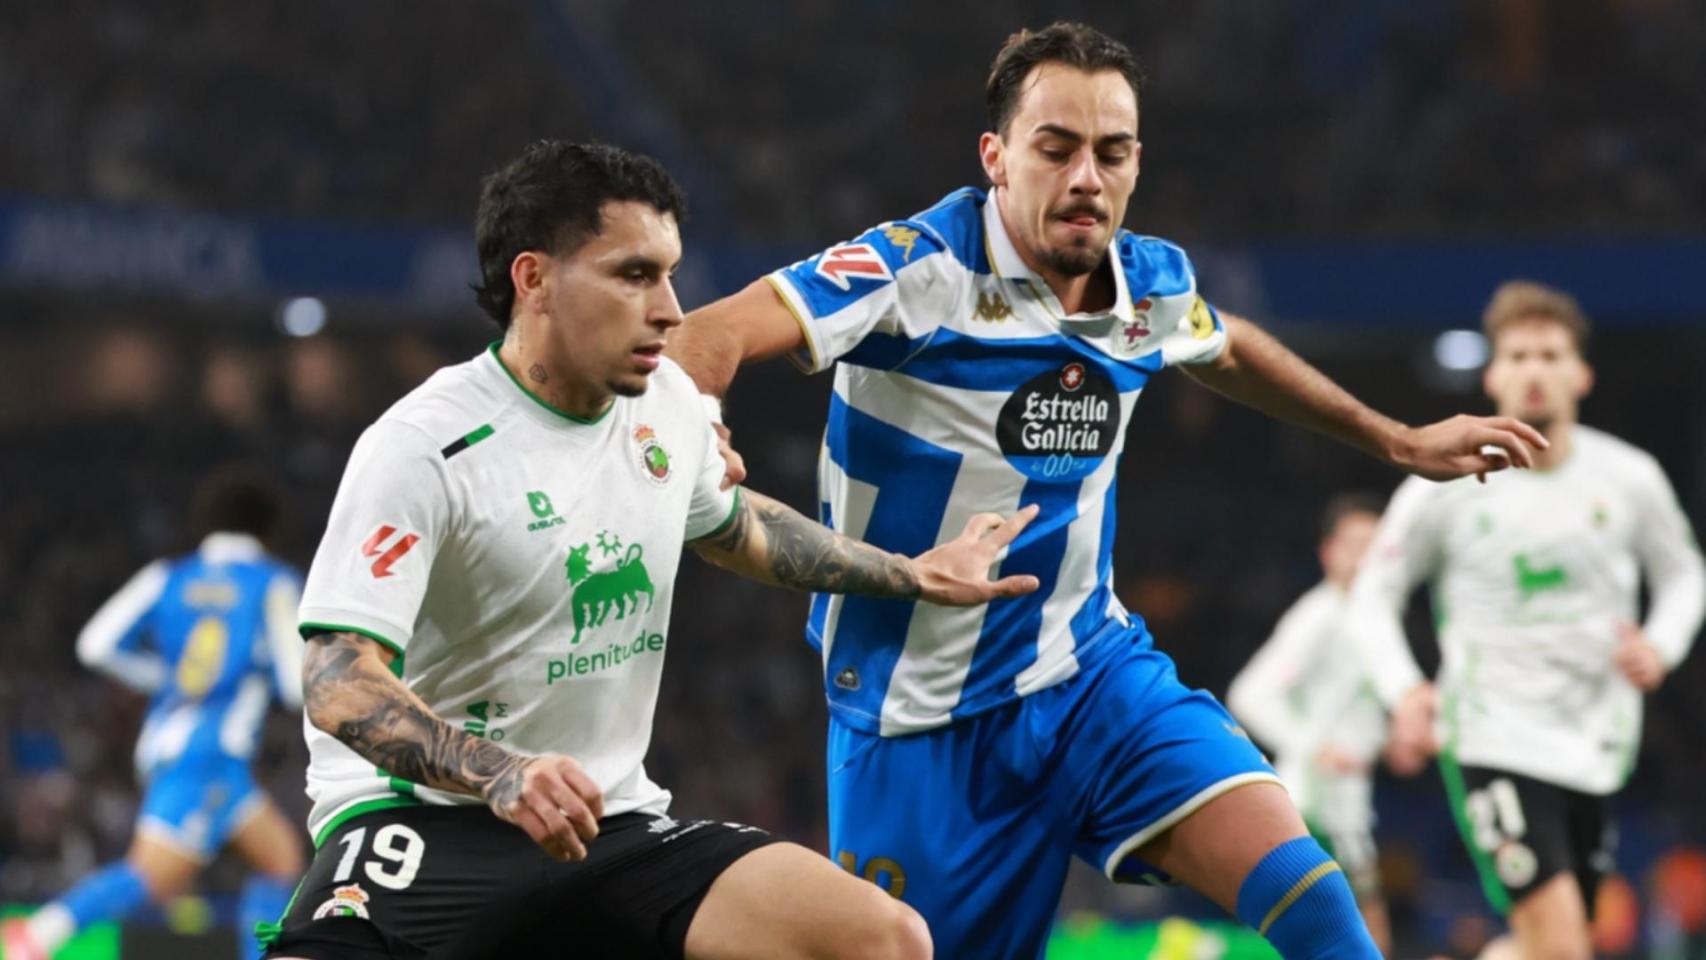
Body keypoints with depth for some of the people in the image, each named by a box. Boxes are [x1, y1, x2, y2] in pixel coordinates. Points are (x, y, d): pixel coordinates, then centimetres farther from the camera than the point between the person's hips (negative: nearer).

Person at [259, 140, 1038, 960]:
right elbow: (338, 679, -24)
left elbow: (730, 527, 30)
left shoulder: (666, 402, 6)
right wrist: (499, 776, -39)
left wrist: (911, 577, 33)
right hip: (423, 820, -6)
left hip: (613, 825, 6)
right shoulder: (424, 447, -16)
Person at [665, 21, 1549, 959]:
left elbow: (1228, 351, 26)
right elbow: (722, 330, -33)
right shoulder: (923, 269, -19)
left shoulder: (1153, 283, 0)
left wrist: (1397, 441, 32)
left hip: (1095, 671, 4)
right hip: (923, 716, -4)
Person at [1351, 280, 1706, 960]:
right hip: (1493, 742, -4)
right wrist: (1403, 689, -13)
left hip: (1597, 747, 4)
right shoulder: (1446, 487, -7)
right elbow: (1373, 593, 4)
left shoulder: (1630, 478, 0)